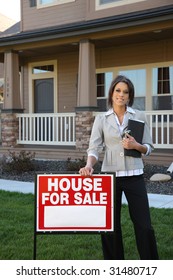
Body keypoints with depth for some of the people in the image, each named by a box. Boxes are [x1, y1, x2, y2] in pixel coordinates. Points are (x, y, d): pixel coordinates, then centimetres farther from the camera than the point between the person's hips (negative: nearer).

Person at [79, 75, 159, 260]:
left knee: (144, 225, 0)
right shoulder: (101, 119, 3)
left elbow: (149, 147, 7)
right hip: (110, 175, 1)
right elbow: (94, 147, -5)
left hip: (134, 176, 0)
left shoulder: (139, 116, 4)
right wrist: (89, 165, -25)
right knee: (109, 224, 7)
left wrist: (136, 146, -15)